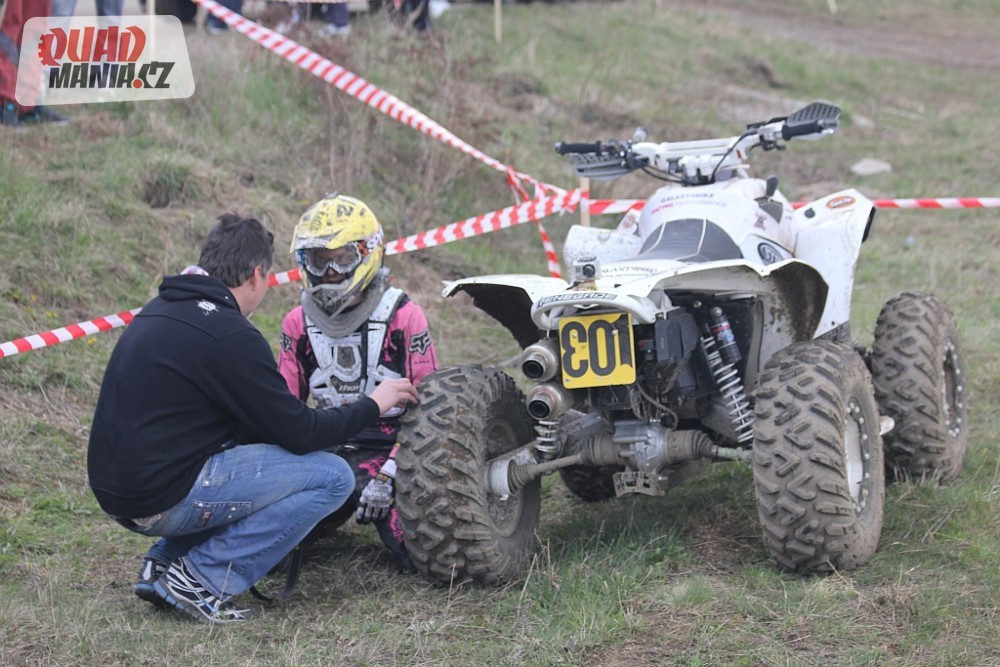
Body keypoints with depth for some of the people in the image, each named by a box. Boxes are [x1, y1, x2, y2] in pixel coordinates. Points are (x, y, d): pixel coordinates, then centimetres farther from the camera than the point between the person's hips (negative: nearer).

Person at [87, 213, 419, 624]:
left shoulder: (159, 310, 13)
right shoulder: (230, 335, -15)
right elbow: (298, 433, -10)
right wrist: (372, 406, 5)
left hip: (115, 491, 9)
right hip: (165, 497, -9)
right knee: (332, 477, -5)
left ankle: (165, 561, 13)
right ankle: (203, 579, -7)